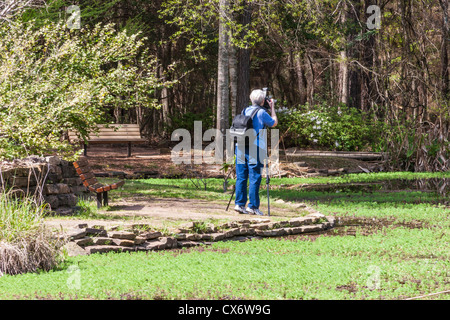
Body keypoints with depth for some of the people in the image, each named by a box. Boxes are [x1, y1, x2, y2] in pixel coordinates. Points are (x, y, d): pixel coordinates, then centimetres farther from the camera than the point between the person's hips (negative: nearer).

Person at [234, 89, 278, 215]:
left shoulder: (245, 110, 12)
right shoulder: (261, 112, -7)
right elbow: (274, 123, 7)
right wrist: (272, 107, 17)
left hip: (240, 147, 6)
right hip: (254, 148, -6)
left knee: (241, 177, 8)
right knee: (254, 178, -1)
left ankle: (239, 204, 8)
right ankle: (252, 206, -2)